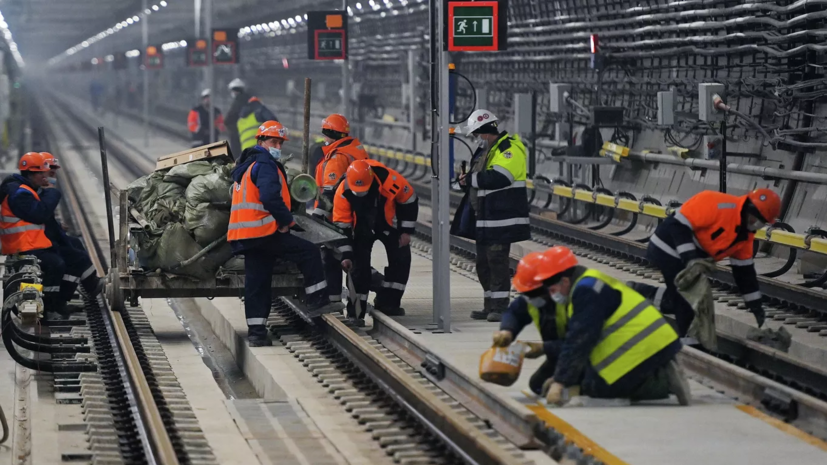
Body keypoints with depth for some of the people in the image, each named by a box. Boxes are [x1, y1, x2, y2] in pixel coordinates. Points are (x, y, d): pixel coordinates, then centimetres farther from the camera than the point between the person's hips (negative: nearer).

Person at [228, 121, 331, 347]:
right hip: (264, 232, -10)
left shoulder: (247, 166, 23)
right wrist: (287, 221, -12)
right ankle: (317, 299, -3)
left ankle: (256, 331, 8)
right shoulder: (265, 165, -10)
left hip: (246, 235, 10)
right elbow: (270, 198, -23)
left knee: (257, 283, 9)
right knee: (309, 252, -5)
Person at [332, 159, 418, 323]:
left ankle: (387, 302, 4)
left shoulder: (389, 179, -34)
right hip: (362, 229, -1)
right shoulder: (343, 193, -30)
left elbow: (409, 201, -16)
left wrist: (406, 231, -12)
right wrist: (346, 255, -23)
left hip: (389, 224, 1)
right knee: (359, 264, -9)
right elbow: (342, 226, -21)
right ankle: (355, 311, -4)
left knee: (401, 258, -6)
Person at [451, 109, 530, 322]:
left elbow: (499, 178, -26)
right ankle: (490, 306, 18)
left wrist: (471, 179, -15)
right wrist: (467, 180, 2)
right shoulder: (486, 151, 20)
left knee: (497, 261, -9)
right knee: (484, 263, 11)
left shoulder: (509, 149, -13)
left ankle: (500, 307, -5)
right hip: (484, 220, 10)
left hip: (501, 219, -10)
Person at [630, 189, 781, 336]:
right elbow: (680, 224, -28)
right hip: (669, 249, -10)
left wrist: (755, 305, 11)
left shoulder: (746, 233, 4)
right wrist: (690, 258, -34)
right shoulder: (719, 205, -25)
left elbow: (744, 269, 11)